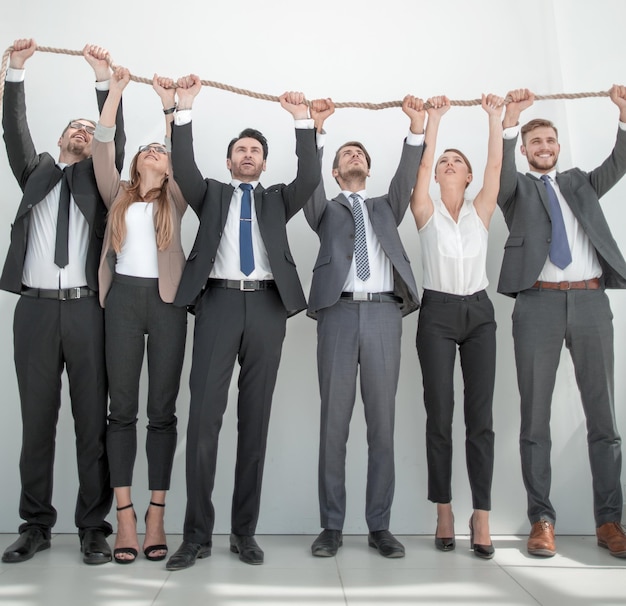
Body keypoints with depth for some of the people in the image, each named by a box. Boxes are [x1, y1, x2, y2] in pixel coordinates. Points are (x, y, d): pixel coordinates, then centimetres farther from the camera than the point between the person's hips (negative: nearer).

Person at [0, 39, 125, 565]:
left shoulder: (98, 179, 17)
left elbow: (118, 139, 4)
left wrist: (105, 79, -4)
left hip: (86, 308, -1)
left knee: (92, 419, 0)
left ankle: (93, 527, 8)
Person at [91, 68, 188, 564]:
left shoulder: (175, 200, 15)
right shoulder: (118, 195, 17)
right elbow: (101, 147, 6)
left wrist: (170, 104, 2)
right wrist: (116, 90, 7)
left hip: (167, 299, -1)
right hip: (123, 297, 1)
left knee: (163, 408, 0)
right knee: (122, 407, -1)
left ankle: (156, 516, 7)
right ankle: (125, 517, 5)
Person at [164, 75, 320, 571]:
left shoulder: (278, 199, 22)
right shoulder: (211, 194, 20)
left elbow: (309, 178, 5)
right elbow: (183, 168, 3)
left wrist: (303, 121, 0)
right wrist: (185, 108, -3)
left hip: (266, 306, 1)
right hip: (219, 302, -1)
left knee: (255, 420, 2)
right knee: (204, 417, -6)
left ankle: (245, 531, 10)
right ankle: (197, 534, 2)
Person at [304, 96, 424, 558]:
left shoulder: (386, 207, 27)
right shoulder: (326, 208, 21)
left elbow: (407, 176, 13)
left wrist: (417, 127, 2)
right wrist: (315, 128, -6)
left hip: (384, 312, 2)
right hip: (339, 311, -1)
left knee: (383, 422, 1)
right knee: (334, 422, -2)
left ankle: (380, 526, 9)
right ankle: (332, 526, 7)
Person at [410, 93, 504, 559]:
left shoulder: (480, 211, 11)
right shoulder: (427, 212, 7)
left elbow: (496, 164, 3)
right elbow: (423, 163, -3)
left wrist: (495, 115, 1)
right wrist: (434, 117, -2)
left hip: (479, 311, 2)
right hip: (438, 312, -2)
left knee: (480, 416, -1)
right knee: (439, 415, 0)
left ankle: (482, 516, 5)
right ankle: (444, 512, 11)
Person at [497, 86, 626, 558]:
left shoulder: (580, 182, 23)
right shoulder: (517, 188, 15)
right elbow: (502, 170, -6)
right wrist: (510, 120, -18)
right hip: (539, 303, -2)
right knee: (536, 416, -1)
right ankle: (542, 520, 8)